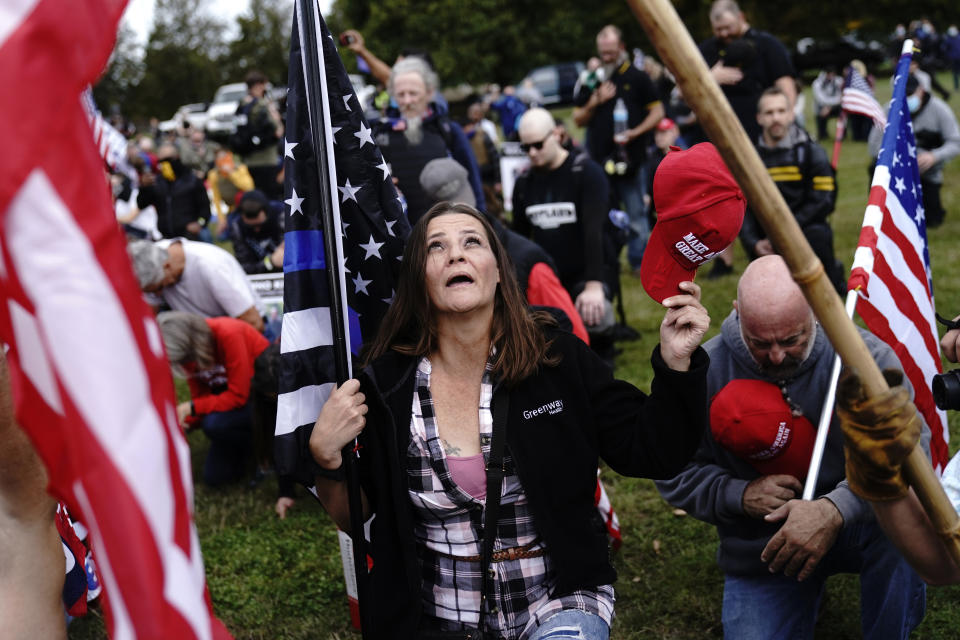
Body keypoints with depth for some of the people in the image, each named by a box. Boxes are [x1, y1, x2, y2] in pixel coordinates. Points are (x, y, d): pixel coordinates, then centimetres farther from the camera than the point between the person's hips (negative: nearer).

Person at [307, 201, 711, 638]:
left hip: (557, 601, -1)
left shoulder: (558, 360, -8)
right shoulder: (386, 384, -7)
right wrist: (327, 455, -18)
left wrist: (675, 361, -19)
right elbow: (352, 518, 1)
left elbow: (650, 452, -6)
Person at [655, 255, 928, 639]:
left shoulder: (866, 358, -15)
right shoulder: (704, 372, -12)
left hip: (856, 529, -1)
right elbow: (675, 474, -4)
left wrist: (834, 510, -40)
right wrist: (740, 496, -23)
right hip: (760, 554, 2)